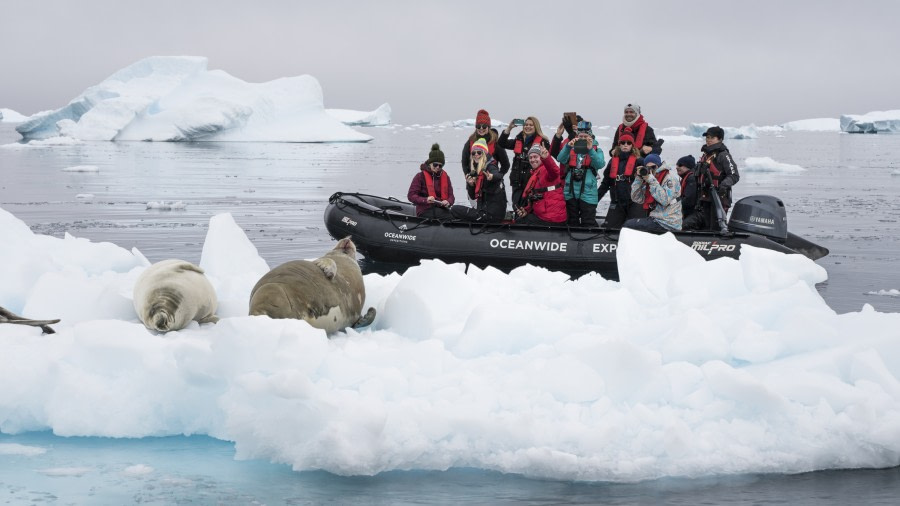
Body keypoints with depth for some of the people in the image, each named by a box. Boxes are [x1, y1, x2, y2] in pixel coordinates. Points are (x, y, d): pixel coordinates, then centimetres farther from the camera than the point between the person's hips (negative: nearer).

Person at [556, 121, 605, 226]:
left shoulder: (596, 150, 6)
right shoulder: (571, 149, 11)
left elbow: (600, 164, -12)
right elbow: (560, 159, -7)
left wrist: (590, 150, -24)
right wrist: (568, 147, -24)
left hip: (588, 193, -3)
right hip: (571, 192, 3)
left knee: (588, 224, -5)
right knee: (572, 223, 13)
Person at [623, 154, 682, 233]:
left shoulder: (671, 178, -8)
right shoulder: (649, 180, 15)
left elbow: (665, 200, -23)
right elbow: (637, 199, 7)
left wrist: (652, 181, -20)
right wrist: (639, 178, -2)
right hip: (656, 219, 9)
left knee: (628, 225, -13)